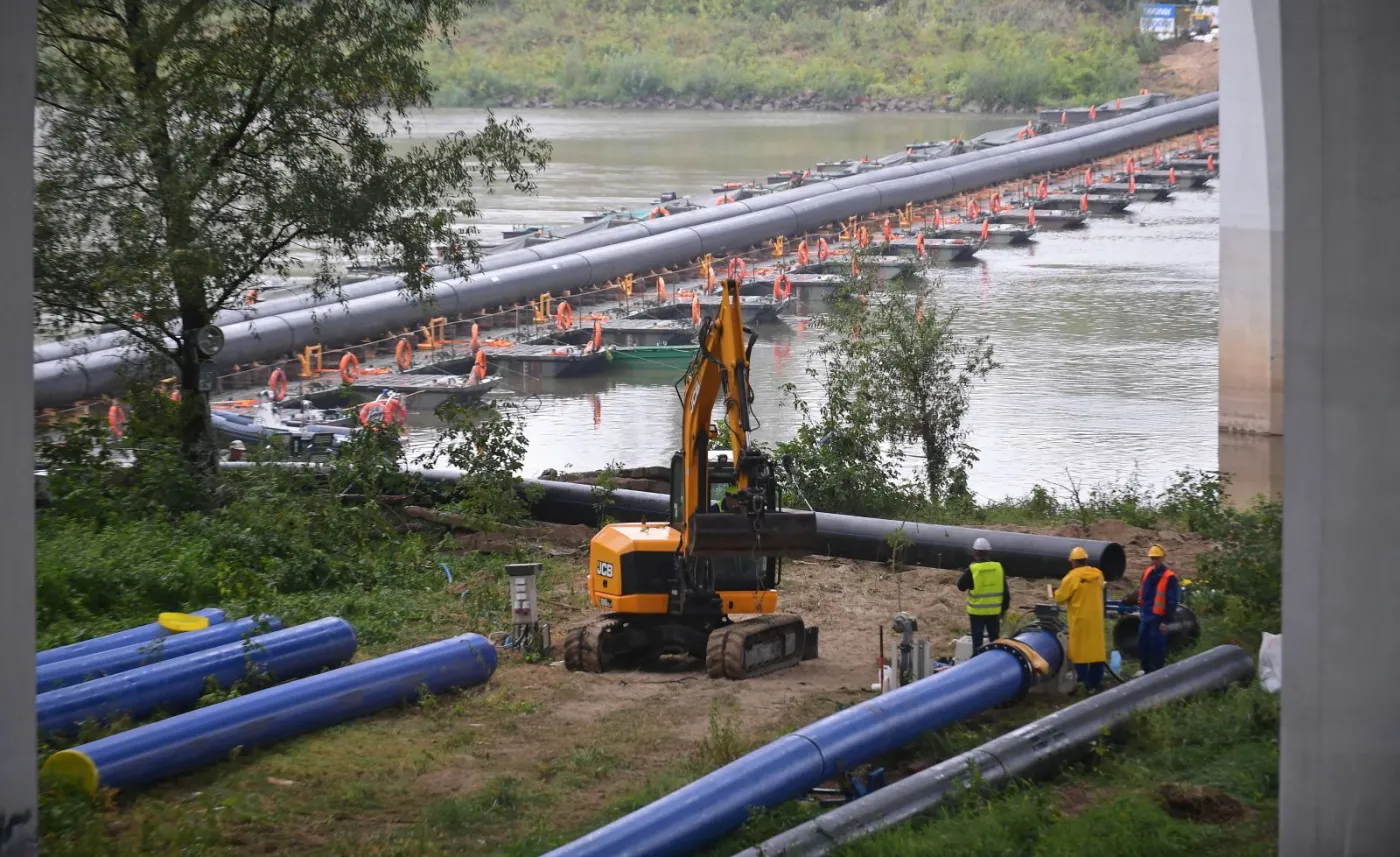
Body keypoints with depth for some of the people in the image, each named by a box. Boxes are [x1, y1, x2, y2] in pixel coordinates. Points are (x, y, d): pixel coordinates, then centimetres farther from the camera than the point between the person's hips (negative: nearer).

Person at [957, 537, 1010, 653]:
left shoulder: (972, 569, -16)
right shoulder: (998, 567, -4)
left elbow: (961, 586, -2)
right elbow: (1006, 591, 3)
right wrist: (1004, 608, 14)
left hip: (977, 611, -3)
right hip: (994, 611, 3)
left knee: (977, 640, 4)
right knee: (995, 639, 14)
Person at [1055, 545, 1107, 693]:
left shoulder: (1072, 577, -13)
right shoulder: (1098, 575, 3)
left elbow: (1060, 598, -6)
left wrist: (1057, 592, 15)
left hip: (1081, 619, -5)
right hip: (1096, 618, 5)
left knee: (1080, 651, 3)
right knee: (1096, 651, 8)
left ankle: (1083, 683, 1)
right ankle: (1094, 684, 10)